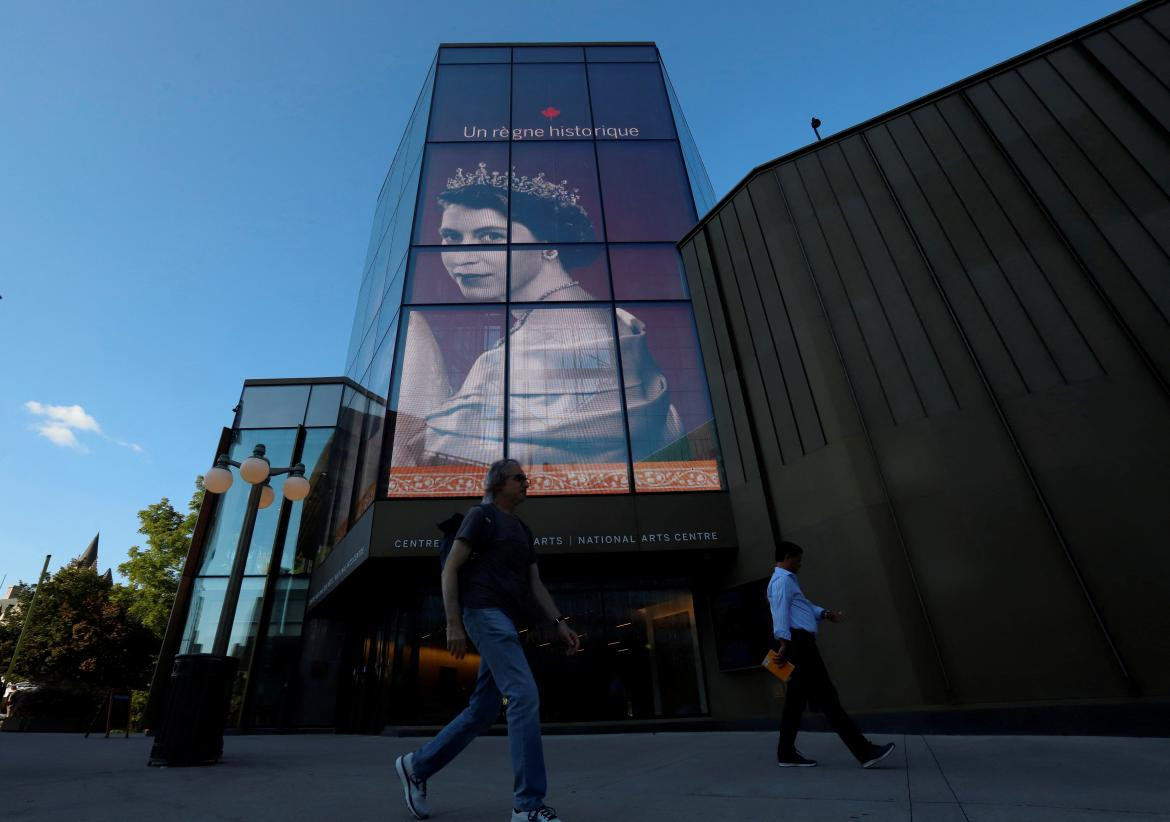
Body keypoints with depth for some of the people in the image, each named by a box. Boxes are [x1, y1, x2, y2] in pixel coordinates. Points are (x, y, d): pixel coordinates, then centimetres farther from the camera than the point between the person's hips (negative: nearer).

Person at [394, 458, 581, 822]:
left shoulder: (523, 531, 23)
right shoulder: (481, 514, 1)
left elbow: (535, 585, 18)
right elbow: (450, 568, -6)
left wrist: (560, 624, 6)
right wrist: (453, 623, -13)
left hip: (504, 620, 9)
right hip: (484, 611, -9)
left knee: (482, 711, 9)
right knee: (524, 695, -17)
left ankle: (416, 765, 26)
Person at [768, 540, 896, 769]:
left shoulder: (787, 580, 26)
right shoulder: (782, 580, -9)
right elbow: (780, 611, -20)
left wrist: (826, 614, 9)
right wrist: (784, 641, -28)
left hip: (800, 642, 11)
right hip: (797, 641, -11)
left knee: (796, 700, 11)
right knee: (826, 697, -7)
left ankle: (786, 754, 16)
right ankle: (865, 751, -4)